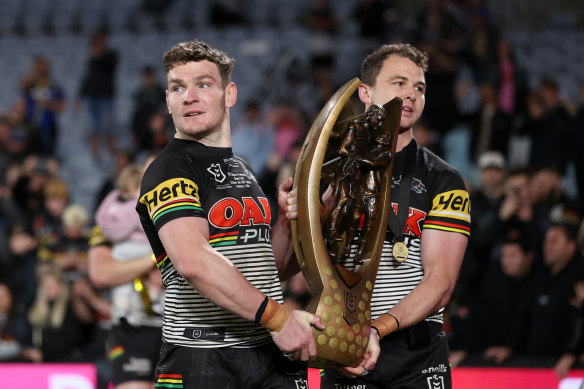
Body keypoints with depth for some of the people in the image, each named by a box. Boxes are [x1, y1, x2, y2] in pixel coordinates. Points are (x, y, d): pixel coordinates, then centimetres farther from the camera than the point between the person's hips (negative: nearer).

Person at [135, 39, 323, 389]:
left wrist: (287, 219, 5)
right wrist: (278, 317, -24)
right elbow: (193, 261, -23)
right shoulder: (169, 170, -7)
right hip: (202, 360, -7)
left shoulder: (242, 170, 20)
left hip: (272, 356, 7)